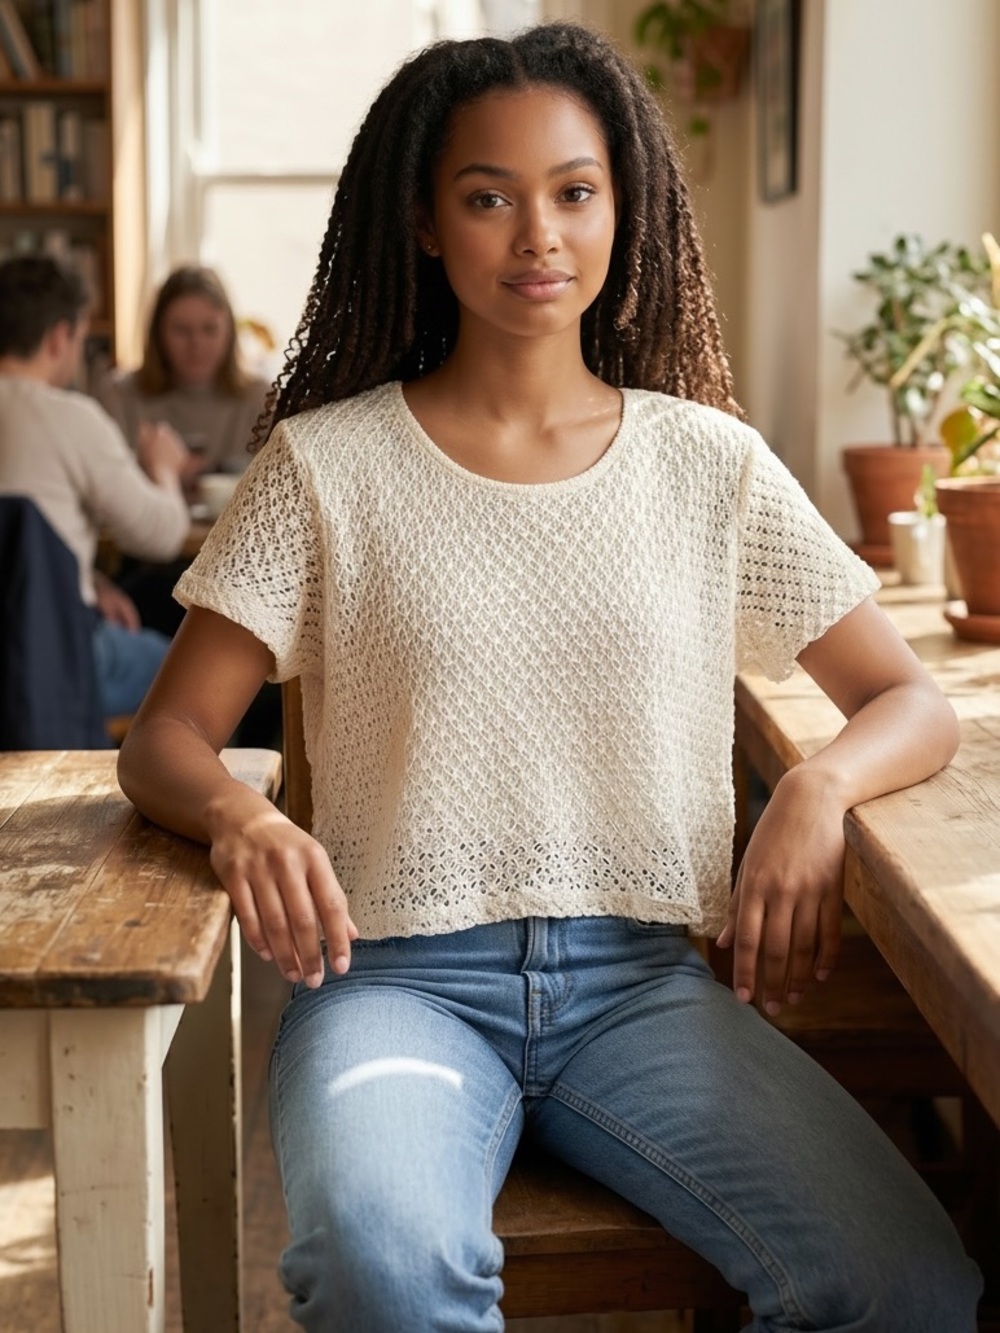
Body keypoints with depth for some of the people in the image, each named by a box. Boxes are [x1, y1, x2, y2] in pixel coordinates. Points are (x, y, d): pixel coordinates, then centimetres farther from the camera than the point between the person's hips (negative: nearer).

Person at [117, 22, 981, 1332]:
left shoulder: (710, 464, 8)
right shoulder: (326, 465, 4)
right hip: (397, 972, -2)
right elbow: (164, 739, 3)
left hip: (644, 978, 3)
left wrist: (817, 786, -13)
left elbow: (914, 703, 11)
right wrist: (237, 814, -21)